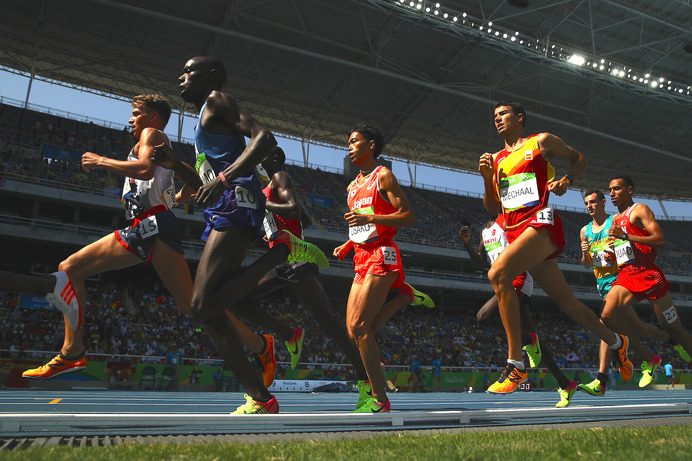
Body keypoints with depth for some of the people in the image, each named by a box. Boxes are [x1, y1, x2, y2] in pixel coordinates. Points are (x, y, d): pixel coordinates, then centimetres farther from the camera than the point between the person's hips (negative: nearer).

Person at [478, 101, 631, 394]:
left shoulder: (541, 141, 10)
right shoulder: (496, 159, 22)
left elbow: (579, 159, 19)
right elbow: (493, 209, 19)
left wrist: (567, 180, -1)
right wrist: (487, 179, 3)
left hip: (541, 222, -6)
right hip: (515, 233, 6)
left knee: (498, 273, -30)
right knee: (566, 302, 12)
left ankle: (516, 364, -28)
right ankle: (616, 342, 35)